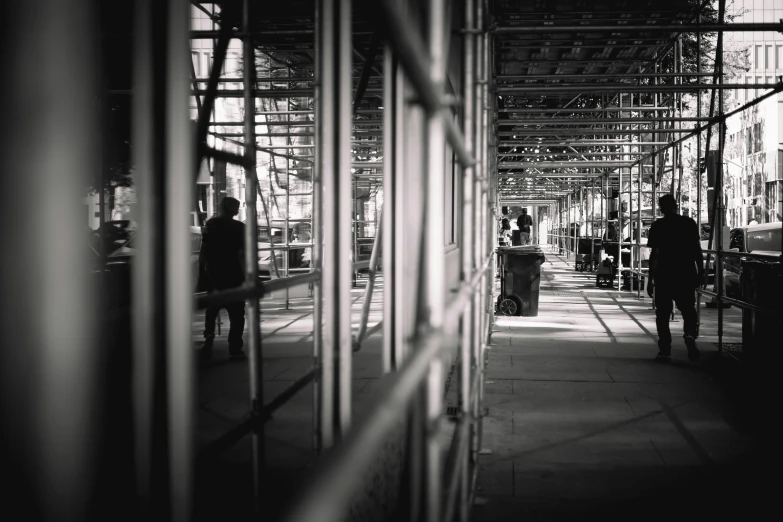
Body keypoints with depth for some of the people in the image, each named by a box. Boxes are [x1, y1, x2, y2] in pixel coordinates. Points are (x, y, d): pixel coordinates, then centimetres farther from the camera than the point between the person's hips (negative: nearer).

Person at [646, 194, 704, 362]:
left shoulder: (658, 226, -3)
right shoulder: (689, 223, 3)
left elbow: (654, 253, -6)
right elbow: (697, 250, 1)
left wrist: (650, 279, -3)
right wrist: (701, 272, 8)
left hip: (664, 274, -1)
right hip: (686, 274, 2)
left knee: (663, 313, 8)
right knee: (688, 309, 13)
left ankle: (665, 350, 5)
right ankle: (690, 334, -16)